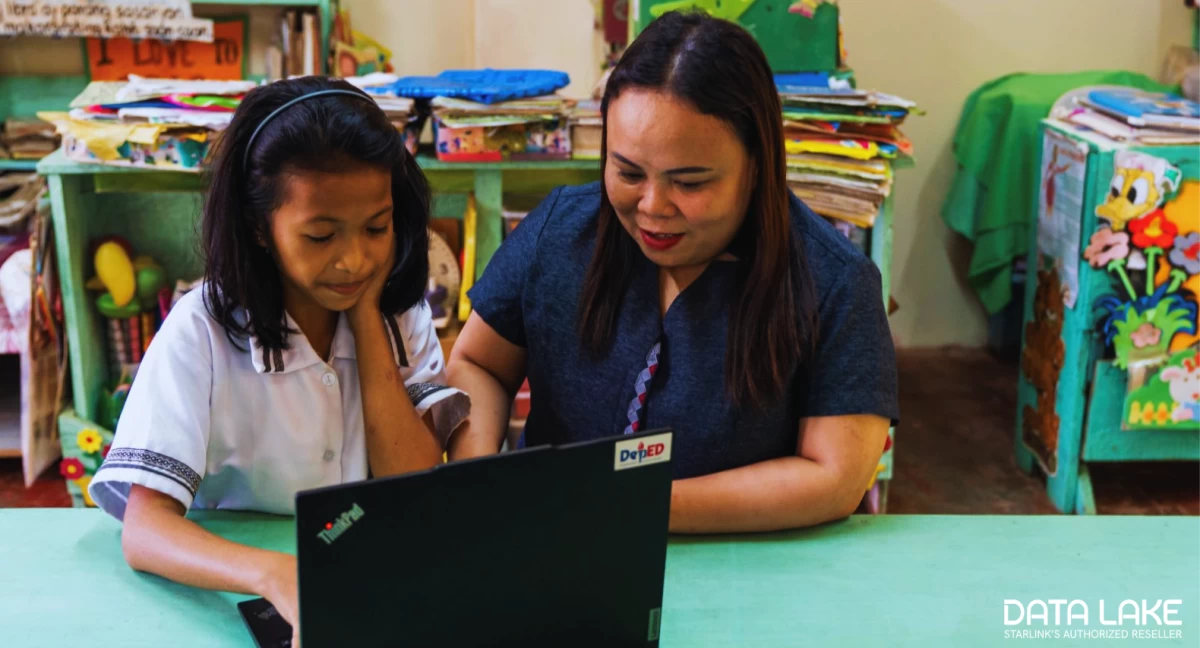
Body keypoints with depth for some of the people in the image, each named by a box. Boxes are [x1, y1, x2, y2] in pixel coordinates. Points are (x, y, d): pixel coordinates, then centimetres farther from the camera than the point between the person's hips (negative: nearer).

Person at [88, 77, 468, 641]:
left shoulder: (402, 315, -2)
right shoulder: (204, 330, -12)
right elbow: (144, 529, -20)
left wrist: (366, 315, -12)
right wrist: (275, 575, -37)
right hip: (237, 597, -2)